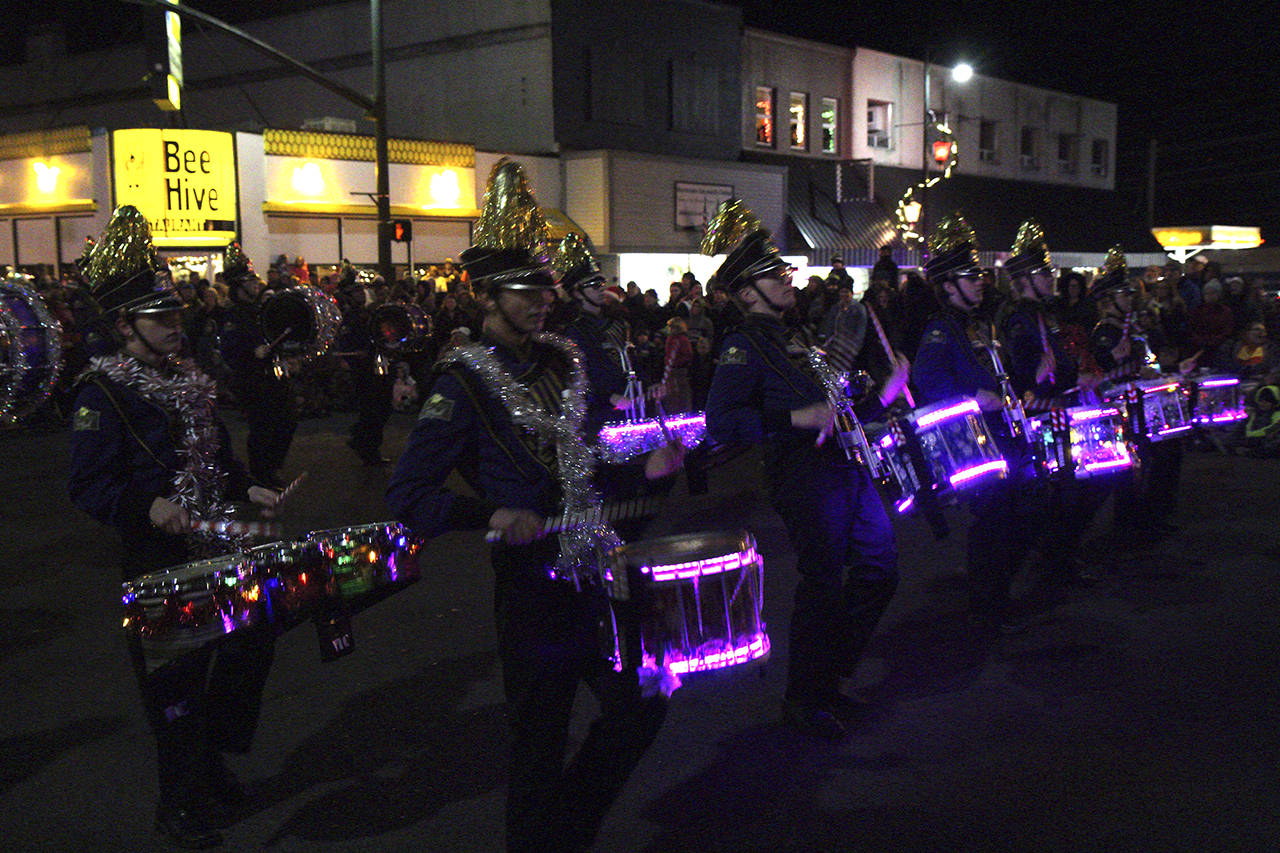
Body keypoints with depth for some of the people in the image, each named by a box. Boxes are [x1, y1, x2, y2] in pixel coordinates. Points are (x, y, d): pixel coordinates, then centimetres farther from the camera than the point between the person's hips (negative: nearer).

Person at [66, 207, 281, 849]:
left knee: (247, 652, 16)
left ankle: (212, 769, 39)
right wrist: (148, 507, -33)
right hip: (158, 564, -8)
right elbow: (87, 486, -19)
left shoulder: (190, 380, 11)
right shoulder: (103, 393, -13)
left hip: (217, 552, 8)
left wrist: (246, 489, 9)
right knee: (175, 686, 4)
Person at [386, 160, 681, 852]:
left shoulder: (564, 361, 8)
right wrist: (490, 516, -31)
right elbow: (407, 495, -18)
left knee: (640, 706, 13)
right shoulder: (465, 381, -13)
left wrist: (643, 469, 3)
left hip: (597, 571, 7)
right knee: (541, 745, 7)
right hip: (534, 582, -7)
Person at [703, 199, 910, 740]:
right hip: (805, 475, -9)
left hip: (847, 466, 9)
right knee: (824, 584, -5)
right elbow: (720, 424, -20)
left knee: (879, 570, 13)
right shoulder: (744, 345, -8)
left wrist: (883, 396, 16)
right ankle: (803, 700, 12)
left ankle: (831, 674, 29)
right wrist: (795, 418, -24)